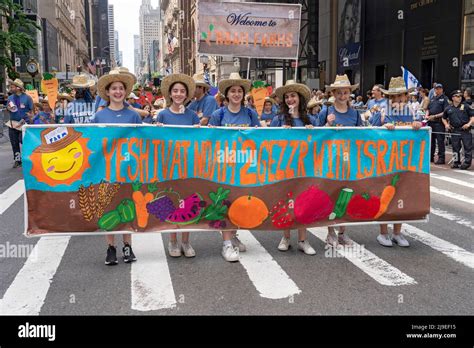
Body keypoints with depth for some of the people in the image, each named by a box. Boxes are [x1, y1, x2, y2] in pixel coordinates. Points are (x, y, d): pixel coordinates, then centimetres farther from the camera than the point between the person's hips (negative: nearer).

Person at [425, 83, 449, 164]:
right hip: (431, 122, 7)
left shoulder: (444, 99, -3)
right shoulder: (432, 99, 19)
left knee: (440, 140, -6)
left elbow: (445, 112, -11)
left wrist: (435, 116, -15)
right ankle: (430, 157, 21)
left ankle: (441, 158, -2)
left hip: (439, 122, -7)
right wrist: (426, 115, 1)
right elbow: (428, 109, 22)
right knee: (431, 140, 12)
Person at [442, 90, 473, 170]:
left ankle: (467, 163, 2)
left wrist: (469, 123, -13)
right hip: (454, 131, 3)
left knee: (467, 147, -3)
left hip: (465, 130, -3)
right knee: (455, 148, 9)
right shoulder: (448, 109, 10)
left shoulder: (466, 106, 2)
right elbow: (444, 118, 26)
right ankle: (456, 162, 20)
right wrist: (446, 124, 9)